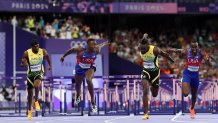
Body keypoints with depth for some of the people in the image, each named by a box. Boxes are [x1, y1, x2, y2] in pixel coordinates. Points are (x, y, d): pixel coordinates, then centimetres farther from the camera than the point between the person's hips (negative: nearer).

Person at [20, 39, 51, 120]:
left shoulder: (43, 51, -13)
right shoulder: (27, 53, -18)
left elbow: (47, 56, 11)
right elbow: (22, 64, -14)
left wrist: (49, 65, 15)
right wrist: (23, 64, -37)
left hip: (39, 72, -1)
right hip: (30, 73, 1)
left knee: (36, 85, -32)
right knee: (30, 93, 9)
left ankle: (36, 101, -6)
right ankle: (29, 110, 29)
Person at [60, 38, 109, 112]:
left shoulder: (96, 50, -25)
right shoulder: (80, 50, -30)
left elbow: (100, 46, -2)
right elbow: (71, 50, -12)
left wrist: (104, 44, 22)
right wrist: (63, 56, 3)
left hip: (90, 68, -1)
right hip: (80, 69, 1)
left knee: (88, 80, -32)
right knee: (78, 85, 21)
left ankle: (93, 102, -26)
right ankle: (78, 97, 60)